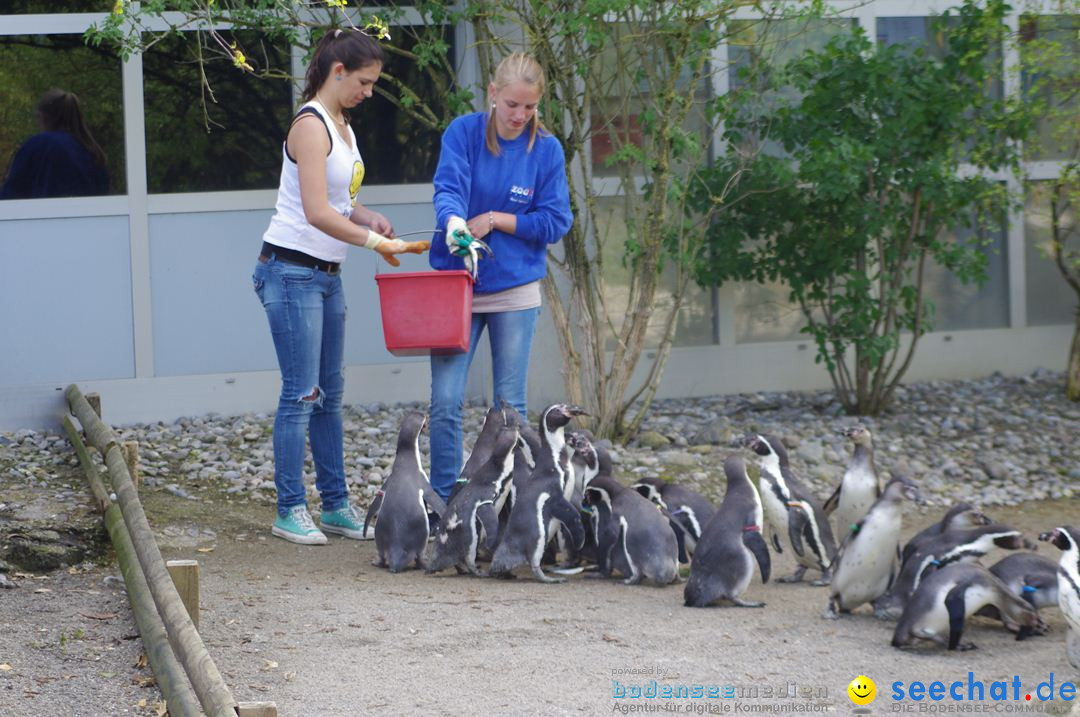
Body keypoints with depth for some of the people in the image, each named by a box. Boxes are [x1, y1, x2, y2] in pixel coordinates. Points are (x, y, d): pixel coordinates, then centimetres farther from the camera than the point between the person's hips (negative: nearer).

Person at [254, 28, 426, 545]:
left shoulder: (341, 125, 13)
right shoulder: (311, 126, -16)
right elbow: (317, 212, -24)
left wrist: (367, 217, 3)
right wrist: (375, 242, -22)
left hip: (326, 275, 10)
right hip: (293, 271, -9)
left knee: (330, 392, 11)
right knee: (301, 394, -7)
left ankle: (336, 505, 17)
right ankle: (289, 511, -1)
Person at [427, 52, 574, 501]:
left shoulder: (547, 150, -2)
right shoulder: (463, 134, -5)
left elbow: (555, 222, -4)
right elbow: (448, 189, -19)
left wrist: (494, 220, -14)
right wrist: (454, 222, -41)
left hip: (515, 289, 1)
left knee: (511, 404, 5)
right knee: (445, 401, -6)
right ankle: (443, 502, 3)